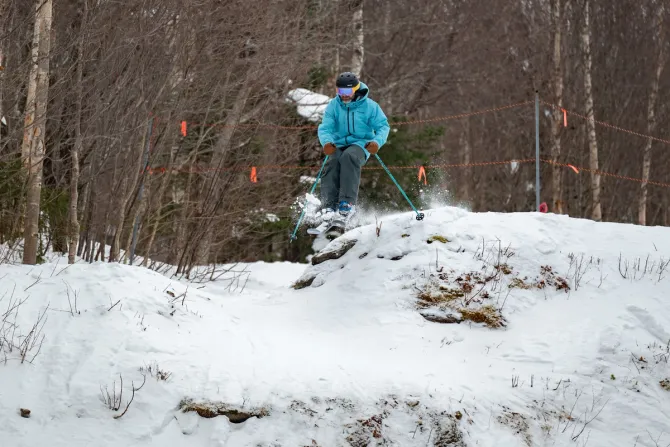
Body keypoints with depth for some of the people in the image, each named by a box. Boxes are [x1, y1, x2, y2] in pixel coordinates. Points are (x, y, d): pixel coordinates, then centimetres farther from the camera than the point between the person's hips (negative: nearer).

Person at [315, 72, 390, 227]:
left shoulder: (369, 106, -1)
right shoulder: (333, 106, 4)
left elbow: (383, 126, -1)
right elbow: (325, 128, -3)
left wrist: (377, 141, -22)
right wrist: (327, 142, -26)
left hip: (361, 144, -2)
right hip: (339, 145, 2)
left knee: (348, 156, -37)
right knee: (332, 162, -32)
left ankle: (348, 203, -42)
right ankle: (329, 206, -37)